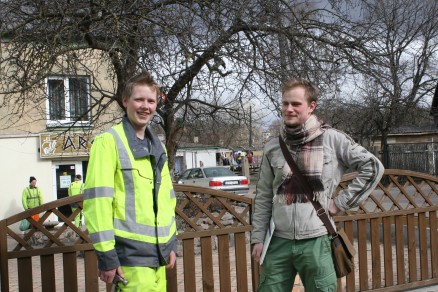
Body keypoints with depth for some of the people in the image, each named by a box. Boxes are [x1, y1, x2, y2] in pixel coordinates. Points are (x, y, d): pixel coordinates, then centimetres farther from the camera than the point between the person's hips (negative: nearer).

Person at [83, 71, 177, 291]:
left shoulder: (157, 147, 14)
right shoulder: (109, 141, -8)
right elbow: (97, 199, -14)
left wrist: (171, 242, 14)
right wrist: (106, 254, -16)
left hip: (158, 249, 7)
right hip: (129, 251, -7)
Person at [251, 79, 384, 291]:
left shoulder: (331, 139, -4)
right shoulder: (272, 148, 4)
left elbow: (373, 167, -1)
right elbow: (263, 198, 9)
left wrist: (341, 202, -4)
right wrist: (258, 238, 6)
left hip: (316, 241, -2)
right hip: (278, 241, 3)